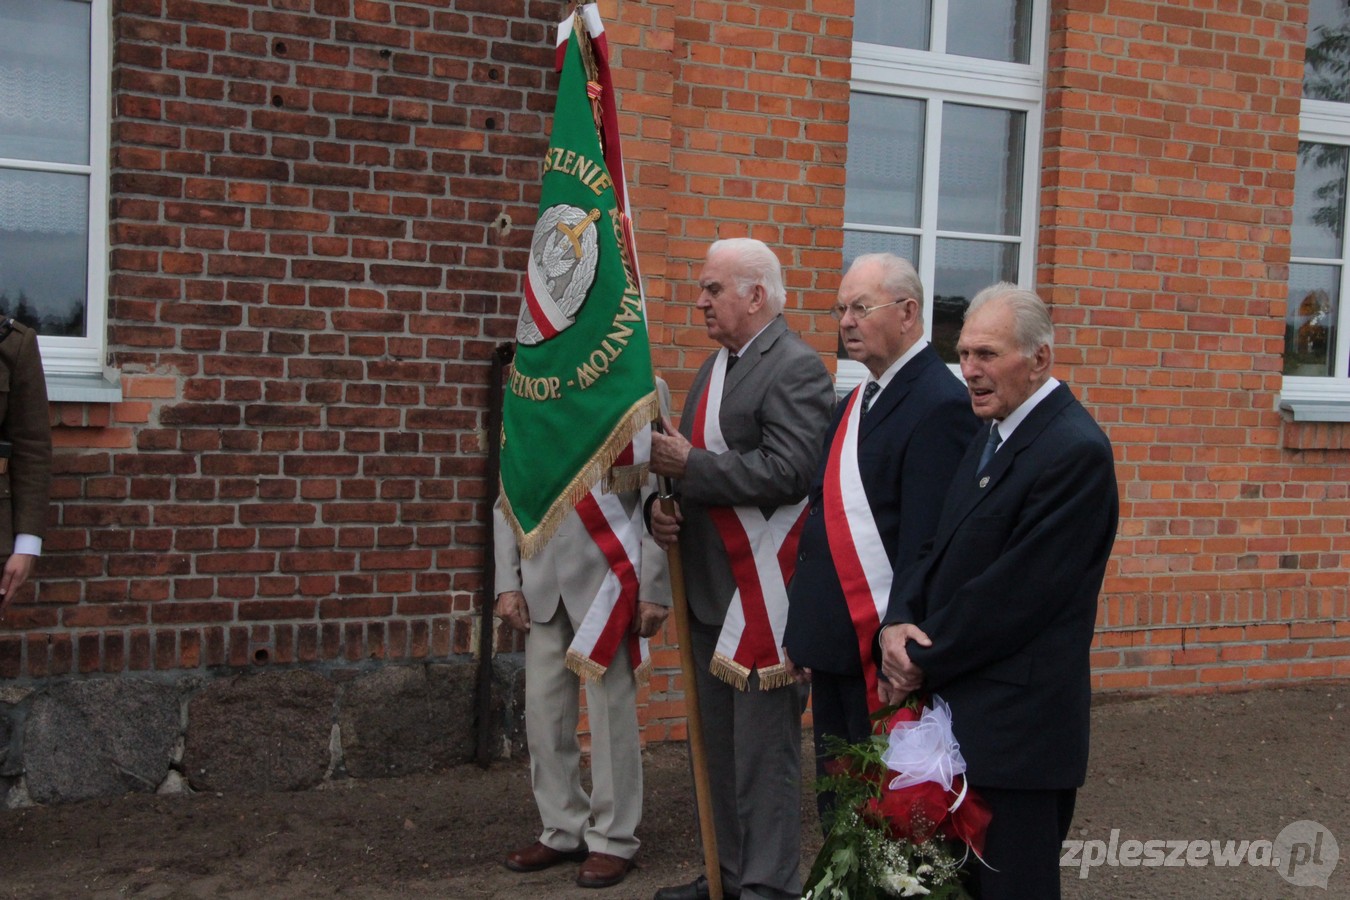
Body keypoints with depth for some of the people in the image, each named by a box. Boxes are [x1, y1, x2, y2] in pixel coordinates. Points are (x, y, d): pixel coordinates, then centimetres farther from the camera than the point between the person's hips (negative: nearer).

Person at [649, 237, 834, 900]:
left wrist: (691, 465, -18)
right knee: (720, 744, 17)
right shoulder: (714, 368, 17)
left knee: (764, 745, -2)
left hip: (763, 590, -9)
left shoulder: (795, 368, -11)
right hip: (710, 586, 9)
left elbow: (787, 470, -24)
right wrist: (666, 512, 4)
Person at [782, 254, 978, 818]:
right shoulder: (856, 402, 14)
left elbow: (928, 549, -19)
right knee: (836, 810, 16)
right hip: (834, 647, 9)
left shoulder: (940, 405, -14)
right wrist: (801, 633, 12)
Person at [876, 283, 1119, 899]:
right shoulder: (990, 436, 13)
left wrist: (922, 662, -11)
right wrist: (897, 623, -6)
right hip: (960, 713, 8)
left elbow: (1012, 595, -20)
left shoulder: (1075, 451, -17)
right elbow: (938, 551, 12)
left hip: (1017, 729, -8)